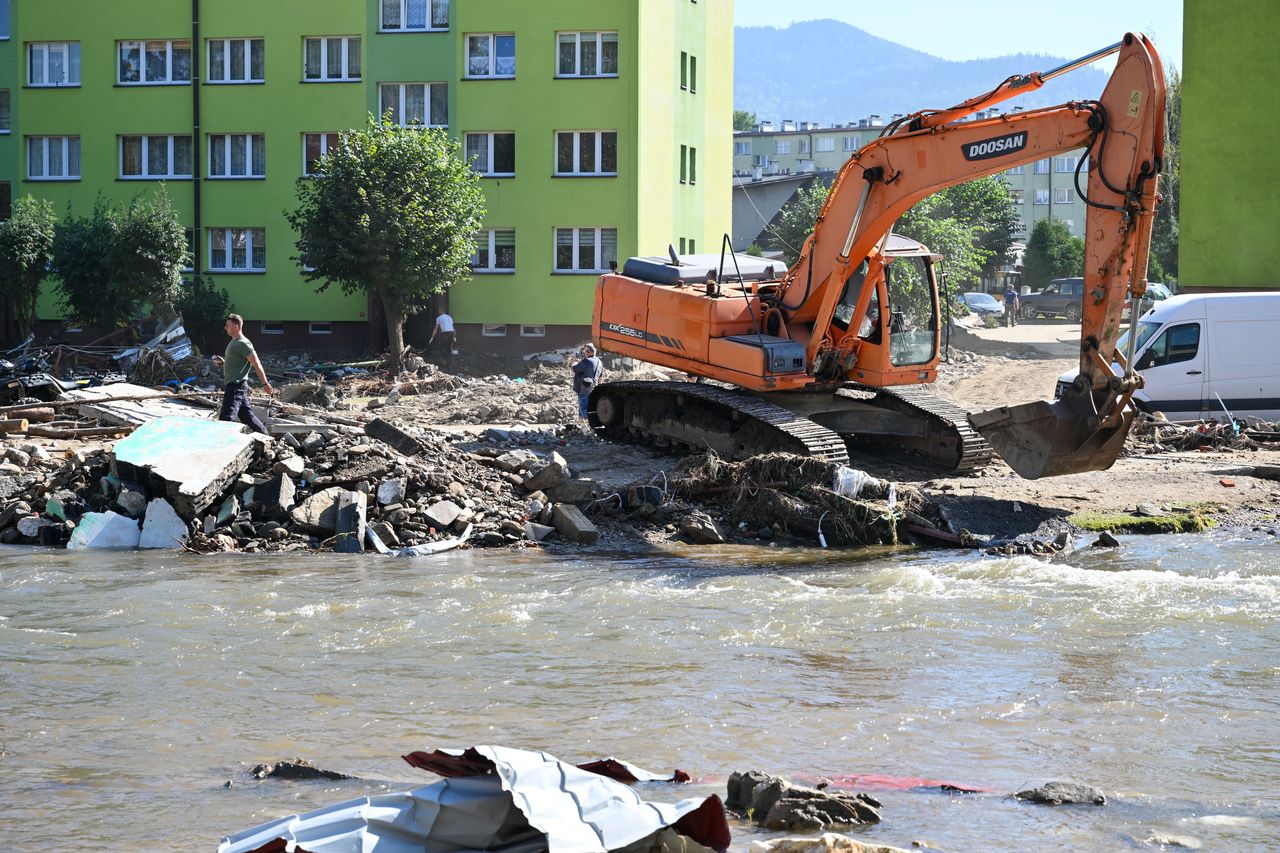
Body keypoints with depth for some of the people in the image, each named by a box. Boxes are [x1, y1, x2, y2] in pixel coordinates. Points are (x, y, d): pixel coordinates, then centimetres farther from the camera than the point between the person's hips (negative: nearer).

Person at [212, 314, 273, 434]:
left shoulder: (243, 343, -15)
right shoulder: (234, 342, 17)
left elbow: (256, 363, -16)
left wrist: (265, 383, -17)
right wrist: (223, 361, 11)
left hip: (236, 386, -11)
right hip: (232, 385, 11)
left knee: (225, 418, -12)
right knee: (246, 415, 15)